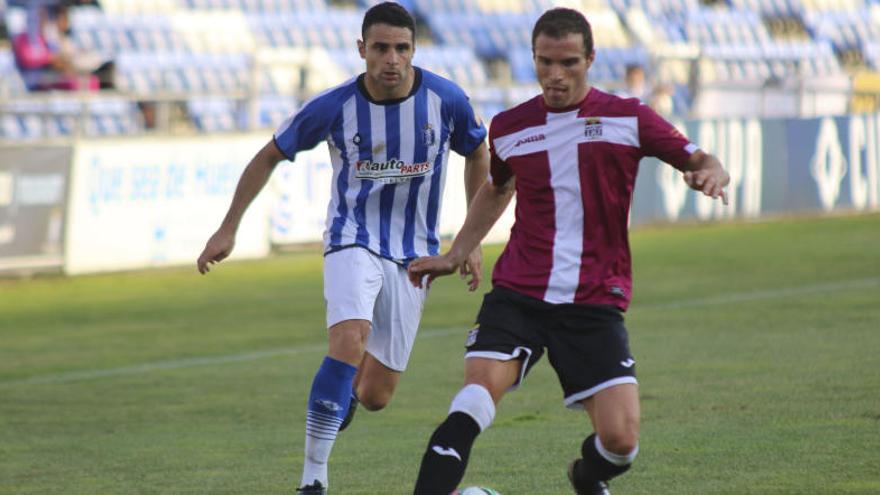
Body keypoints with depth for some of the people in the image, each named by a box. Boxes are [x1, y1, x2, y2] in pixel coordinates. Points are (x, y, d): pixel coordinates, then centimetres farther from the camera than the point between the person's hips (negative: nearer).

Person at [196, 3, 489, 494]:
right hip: (353, 241, -2)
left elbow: (478, 156, 10)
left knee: (375, 396, 1)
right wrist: (229, 229, 3)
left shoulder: (446, 100, -10)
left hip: (414, 254, 2)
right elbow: (270, 156, 3)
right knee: (349, 342, -31)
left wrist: (473, 241, 9)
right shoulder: (334, 107, -13)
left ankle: (340, 395, 41)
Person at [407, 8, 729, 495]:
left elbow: (696, 159, 2)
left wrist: (710, 173, -21)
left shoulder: (627, 118, 0)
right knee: (473, 402, -23)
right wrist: (454, 256, 25)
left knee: (620, 439, -9)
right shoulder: (508, 127, 9)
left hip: (595, 302, -1)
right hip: (517, 295, 1)